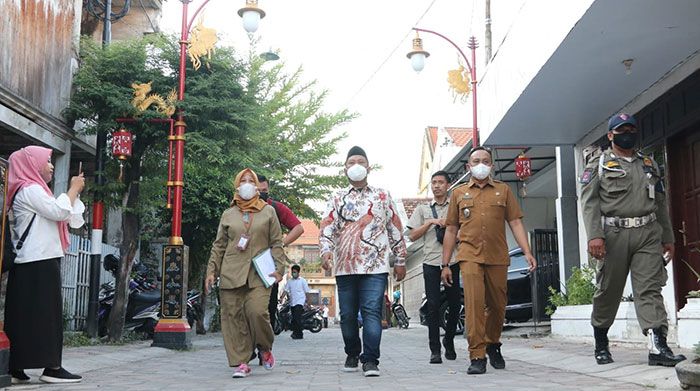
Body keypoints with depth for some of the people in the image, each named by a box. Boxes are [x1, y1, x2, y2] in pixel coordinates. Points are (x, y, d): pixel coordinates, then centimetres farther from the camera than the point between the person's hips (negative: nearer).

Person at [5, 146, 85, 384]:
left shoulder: (33, 191, 25)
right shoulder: (30, 190, -8)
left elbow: (70, 218, 25)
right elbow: (60, 212, -17)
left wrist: (74, 192, 18)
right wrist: (74, 189, -3)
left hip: (34, 263, 10)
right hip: (39, 263, -10)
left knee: (25, 316, 6)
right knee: (46, 314, -10)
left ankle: (17, 368, 7)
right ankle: (52, 367, -9)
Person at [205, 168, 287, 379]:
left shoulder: (268, 212, 12)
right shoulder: (228, 214, 16)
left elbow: (277, 243, 9)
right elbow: (218, 245, 16)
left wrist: (279, 268, -2)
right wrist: (211, 270, 7)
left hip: (259, 274, -2)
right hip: (231, 273, 2)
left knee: (257, 312, -17)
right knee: (233, 317, -3)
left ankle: (266, 348, 10)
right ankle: (241, 362, 3)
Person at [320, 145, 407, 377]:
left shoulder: (382, 196, 13)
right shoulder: (337, 199, 13)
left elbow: (395, 230, 13)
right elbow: (327, 227, 2)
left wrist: (400, 260, 9)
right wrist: (326, 250, -17)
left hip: (375, 266, -1)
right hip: (345, 267, 2)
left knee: (372, 312, -11)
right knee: (348, 315, 7)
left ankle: (370, 360, -9)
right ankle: (352, 355, 24)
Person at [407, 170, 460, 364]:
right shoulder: (422, 209, 15)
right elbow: (412, 236, 8)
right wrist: (430, 222, -3)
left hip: (453, 261, 1)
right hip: (431, 262, 0)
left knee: (455, 304, 4)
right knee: (433, 306, -6)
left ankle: (449, 341, 26)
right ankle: (435, 350, -3)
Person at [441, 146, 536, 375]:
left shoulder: (503, 190, 13)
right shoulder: (458, 193, 13)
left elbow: (515, 223, 8)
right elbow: (451, 230, 14)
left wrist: (527, 252, -4)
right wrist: (445, 264, 10)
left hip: (497, 257, 1)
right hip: (470, 256, -1)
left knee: (498, 305, 8)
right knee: (474, 303, -14)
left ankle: (492, 345, 32)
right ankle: (477, 356, -11)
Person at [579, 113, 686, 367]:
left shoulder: (649, 164, 21)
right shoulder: (598, 164, 6)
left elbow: (661, 203, 21)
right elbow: (589, 201, -4)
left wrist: (668, 237, 15)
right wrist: (594, 235, -17)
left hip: (648, 234, 3)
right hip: (614, 234, -3)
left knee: (650, 289, -7)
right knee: (608, 291, 4)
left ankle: (658, 347, -15)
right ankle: (601, 344, 19)